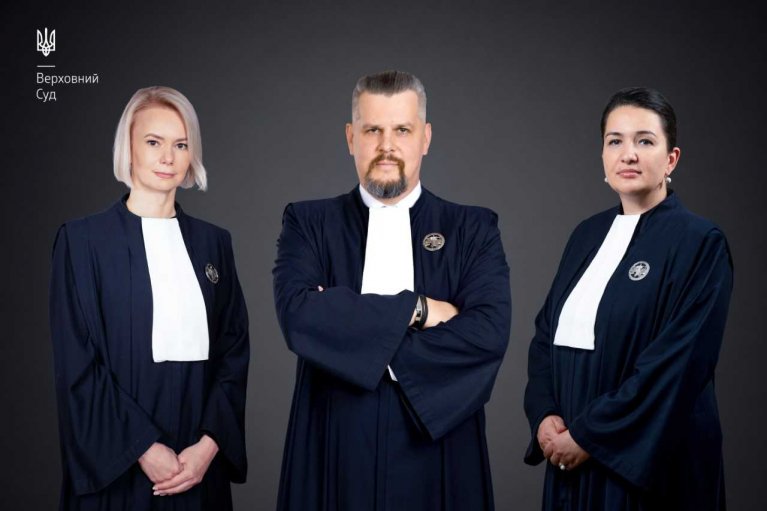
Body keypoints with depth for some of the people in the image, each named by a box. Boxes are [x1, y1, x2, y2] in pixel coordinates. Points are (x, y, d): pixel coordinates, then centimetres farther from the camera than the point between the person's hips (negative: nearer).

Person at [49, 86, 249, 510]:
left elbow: (234, 348, 4)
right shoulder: (83, 239, -4)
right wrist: (144, 447, -14)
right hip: (116, 464, -3)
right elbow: (76, 364, -8)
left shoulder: (213, 242, 7)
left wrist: (210, 442, -9)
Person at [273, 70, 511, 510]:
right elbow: (296, 313, -14)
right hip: (334, 457, 0)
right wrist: (415, 309, -13)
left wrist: (349, 339, -14)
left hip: (437, 461, 0)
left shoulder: (474, 229, 2)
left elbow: (490, 332, -13)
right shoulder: (309, 223, 3)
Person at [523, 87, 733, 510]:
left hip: (649, 461, -5)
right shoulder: (588, 235, 8)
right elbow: (547, 332, 9)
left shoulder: (700, 242, -11)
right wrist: (544, 416, -7)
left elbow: (679, 360, -18)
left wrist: (588, 435, -16)